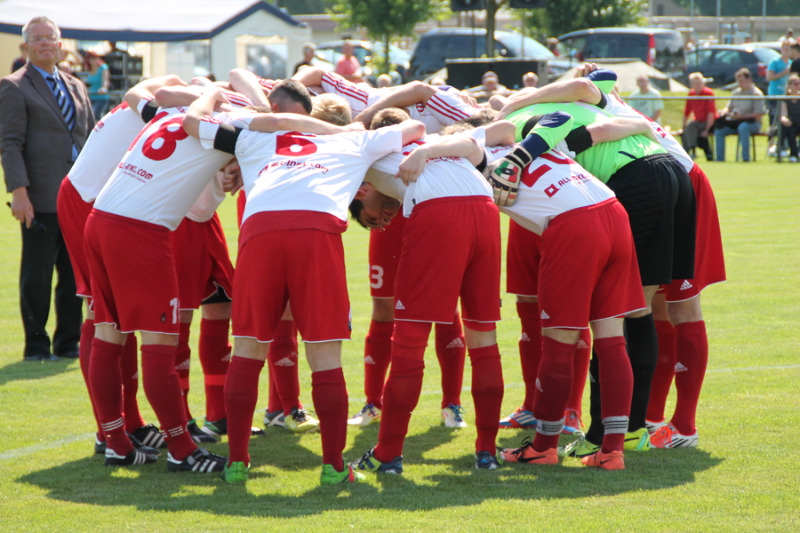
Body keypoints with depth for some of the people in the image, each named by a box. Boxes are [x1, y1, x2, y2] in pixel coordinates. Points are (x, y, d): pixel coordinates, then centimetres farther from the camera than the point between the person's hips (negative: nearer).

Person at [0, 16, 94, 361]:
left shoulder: (75, 87, 18)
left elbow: (91, 138, 21)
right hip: (41, 201, -6)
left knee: (75, 274, 8)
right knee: (37, 276, -1)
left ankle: (68, 342, 17)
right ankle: (36, 346, 7)